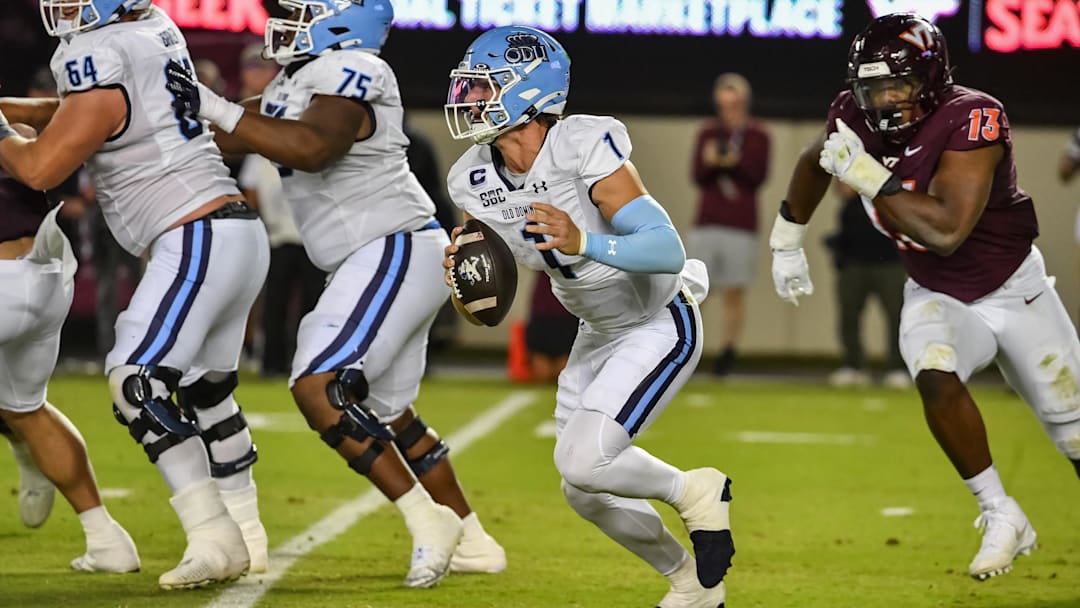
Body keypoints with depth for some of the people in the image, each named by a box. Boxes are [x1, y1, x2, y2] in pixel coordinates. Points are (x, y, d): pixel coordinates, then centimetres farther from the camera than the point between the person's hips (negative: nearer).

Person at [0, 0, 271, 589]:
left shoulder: (103, 61, -17)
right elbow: (73, 111, 26)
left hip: (199, 241, -10)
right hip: (238, 232, 10)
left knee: (137, 379, -13)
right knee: (204, 387, 19)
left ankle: (213, 540, -17)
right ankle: (244, 535, 29)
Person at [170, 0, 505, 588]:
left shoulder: (349, 73, -15)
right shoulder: (295, 80, 15)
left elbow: (313, 148, -32)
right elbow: (226, 138, 25)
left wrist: (217, 108, -31)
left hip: (395, 252, -11)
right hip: (374, 261, 11)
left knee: (319, 387, -19)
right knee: (387, 415, 18)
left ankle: (428, 521, -16)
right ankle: (473, 543, 28)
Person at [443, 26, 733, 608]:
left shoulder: (585, 148, -29)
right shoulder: (475, 179, -8)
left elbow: (669, 250, -35)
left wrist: (584, 242, -50)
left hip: (659, 325, -8)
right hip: (599, 333, 8)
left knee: (583, 462, -23)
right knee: (585, 492, 11)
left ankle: (694, 493, 5)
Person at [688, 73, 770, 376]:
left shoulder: (757, 135, 2)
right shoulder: (708, 132, 9)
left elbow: (758, 178, -3)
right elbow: (698, 177, 5)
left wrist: (736, 163, -20)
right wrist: (709, 162, -15)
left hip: (741, 225, -2)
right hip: (707, 221, 2)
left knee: (734, 293, -1)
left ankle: (728, 348, 5)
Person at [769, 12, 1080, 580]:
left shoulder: (972, 119, -31)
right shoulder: (854, 118, -15)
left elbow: (948, 231, -41)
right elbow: (814, 163, 11)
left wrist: (868, 174, -40)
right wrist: (786, 241, 18)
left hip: (1014, 290, -3)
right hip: (938, 297, 3)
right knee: (936, 379, -28)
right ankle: (1002, 519, -13)